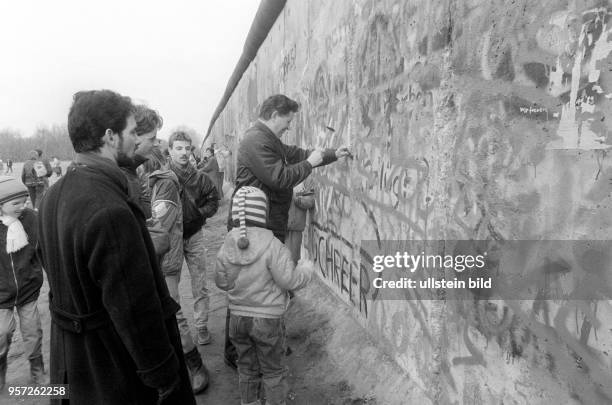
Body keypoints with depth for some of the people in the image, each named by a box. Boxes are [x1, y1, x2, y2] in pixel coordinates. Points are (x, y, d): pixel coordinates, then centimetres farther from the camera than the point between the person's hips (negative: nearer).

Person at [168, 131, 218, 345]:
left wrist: (201, 214, -2)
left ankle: (202, 326, 20)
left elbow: (213, 198, 10)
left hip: (194, 235, 2)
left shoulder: (199, 177, -2)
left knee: (200, 285, 8)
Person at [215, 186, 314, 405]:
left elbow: (222, 282, 2)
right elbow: (289, 281, -20)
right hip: (267, 319, -4)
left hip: (238, 317, 4)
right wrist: (306, 269, -2)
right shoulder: (273, 246, -22)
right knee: (273, 370, 15)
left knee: (246, 367, 22)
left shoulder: (227, 247, -8)